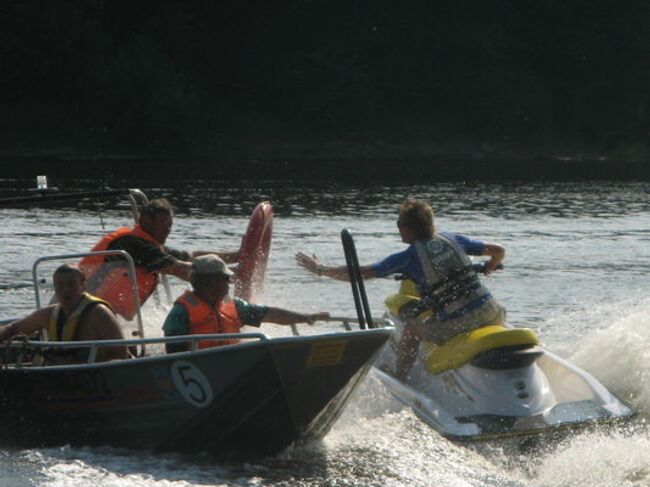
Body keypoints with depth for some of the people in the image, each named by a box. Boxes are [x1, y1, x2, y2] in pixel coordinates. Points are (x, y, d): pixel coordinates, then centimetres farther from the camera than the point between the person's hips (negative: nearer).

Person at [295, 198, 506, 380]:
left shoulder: (408, 257, 0)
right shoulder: (453, 240, 12)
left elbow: (361, 273, 0)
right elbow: (499, 251, 18)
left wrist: (320, 269, 10)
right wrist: (489, 268, 42)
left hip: (454, 324, -3)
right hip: (487, 310, 3)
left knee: (412, 327, 22)